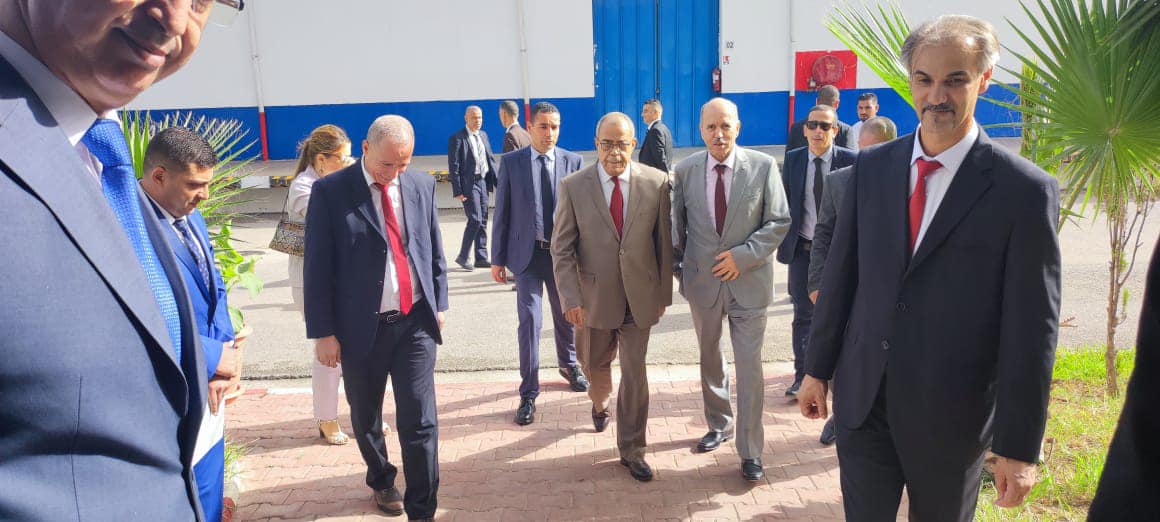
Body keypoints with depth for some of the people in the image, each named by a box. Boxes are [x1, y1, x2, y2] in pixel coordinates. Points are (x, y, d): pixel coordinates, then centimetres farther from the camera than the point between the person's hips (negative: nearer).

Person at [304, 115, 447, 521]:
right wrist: (323, 331, -8)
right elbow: (318, 268, -7)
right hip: (361, 326, -1)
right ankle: (382, 480, 44)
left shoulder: (422, 185, 1)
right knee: (365, 417, 18)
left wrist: (438, 304, 11)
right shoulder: (331, 192, -9)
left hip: (415, 322, 1)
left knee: (420, 421, -1)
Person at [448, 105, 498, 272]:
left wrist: (497, 182, 8)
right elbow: (453, 166, -11)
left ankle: (481, 258, 16)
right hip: (468, 184, -7)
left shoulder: (483, 135, 14)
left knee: (482, 221, 9)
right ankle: (462, 256, 3)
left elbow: (491, 159, 16)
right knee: (475, 220, -11)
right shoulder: (457, 138, -7)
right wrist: (458, 190, -16)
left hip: (483, 182, 7)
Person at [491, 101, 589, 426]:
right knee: (529, 320, -5)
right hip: (527, 253, -1)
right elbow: (502, 212, 0)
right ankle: (528, 393, 5)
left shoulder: (573, 162, -1)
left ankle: (568, 365, 44)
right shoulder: (511, 162, -2)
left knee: (565, 315, 18)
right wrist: (498, 258, -1)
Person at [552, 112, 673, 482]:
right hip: (594, 297, 1)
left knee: (635, 374, 4)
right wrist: (570, 298, -12)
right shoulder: (573, 187, -8)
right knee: (596, 364, 21)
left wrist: (665, 292, 2)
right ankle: (600, 403, 56)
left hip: (640, 296, -1)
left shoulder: (657, 183, -7)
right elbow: (562, 249, -6)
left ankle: (631, 451, 21)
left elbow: (664, 242, 0)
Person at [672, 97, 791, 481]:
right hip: (702, 281, 3)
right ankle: (719, 425, 40)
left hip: (748, 281, -2)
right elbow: (677, 225, 8)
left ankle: (750, 451, 13)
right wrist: (678, 269, 7)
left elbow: (779, 222, -6)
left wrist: (743, 256, -16)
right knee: (709, 359, 18)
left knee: (749, 367, 0)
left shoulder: (763, 167, -8)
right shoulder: (685, 171, -2)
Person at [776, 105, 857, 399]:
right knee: (803, 315, 6)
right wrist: (785, 240, 2)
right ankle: (802, 375, 17)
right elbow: (785, 202, 7)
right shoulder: (793, 159, 3)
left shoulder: (850, 161, -6)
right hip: (802, 249, 2)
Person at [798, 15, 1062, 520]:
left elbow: (1032, 327, -10)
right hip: (861, 397, 3)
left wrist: (1018, 446, -9)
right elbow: (841, 272, 5)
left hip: (952, 414, -2)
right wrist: (818, 368, 8)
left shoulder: (1026, 190, -11)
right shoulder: (871, 167, 0)